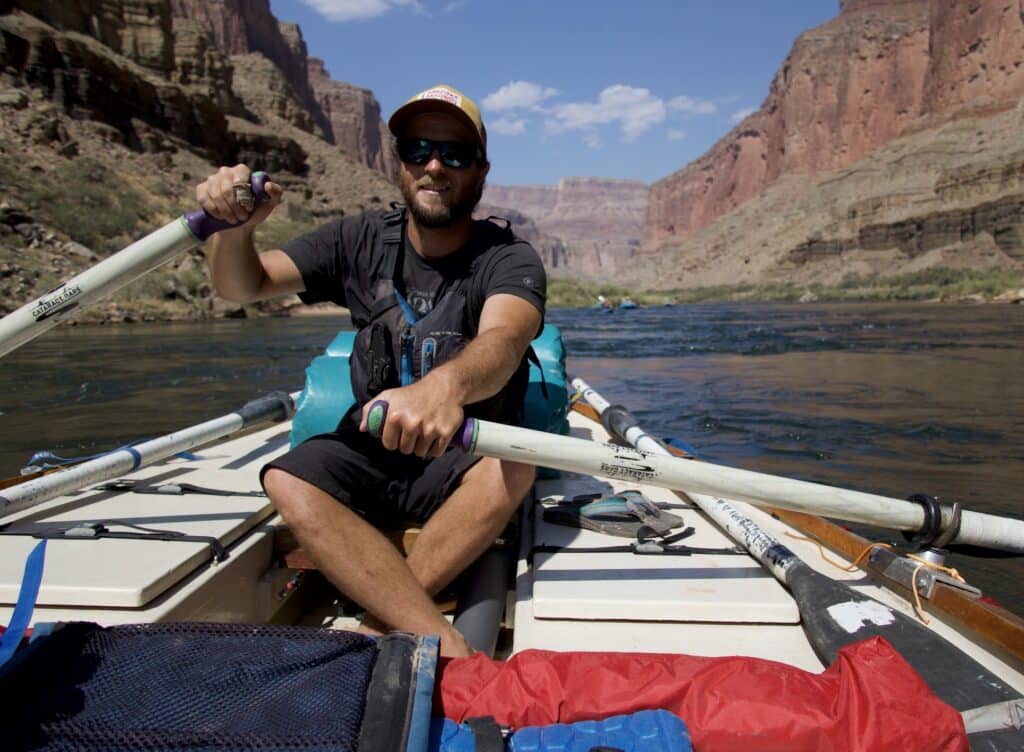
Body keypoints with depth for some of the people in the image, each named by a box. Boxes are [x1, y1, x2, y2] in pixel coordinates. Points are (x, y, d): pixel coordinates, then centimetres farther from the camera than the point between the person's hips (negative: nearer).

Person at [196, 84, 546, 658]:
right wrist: (235, 227, -24)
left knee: (512, 470, -34)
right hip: (367, 453, 3)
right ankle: (450, 651, -34)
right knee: (288, 480, -26)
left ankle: (376, 633, -26)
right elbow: (244, 287, -1)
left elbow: (502, 342, -33)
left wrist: (447, 384, -57)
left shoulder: (509, 259, -11)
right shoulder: (363, 242, 2)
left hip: (465, 462, -2)